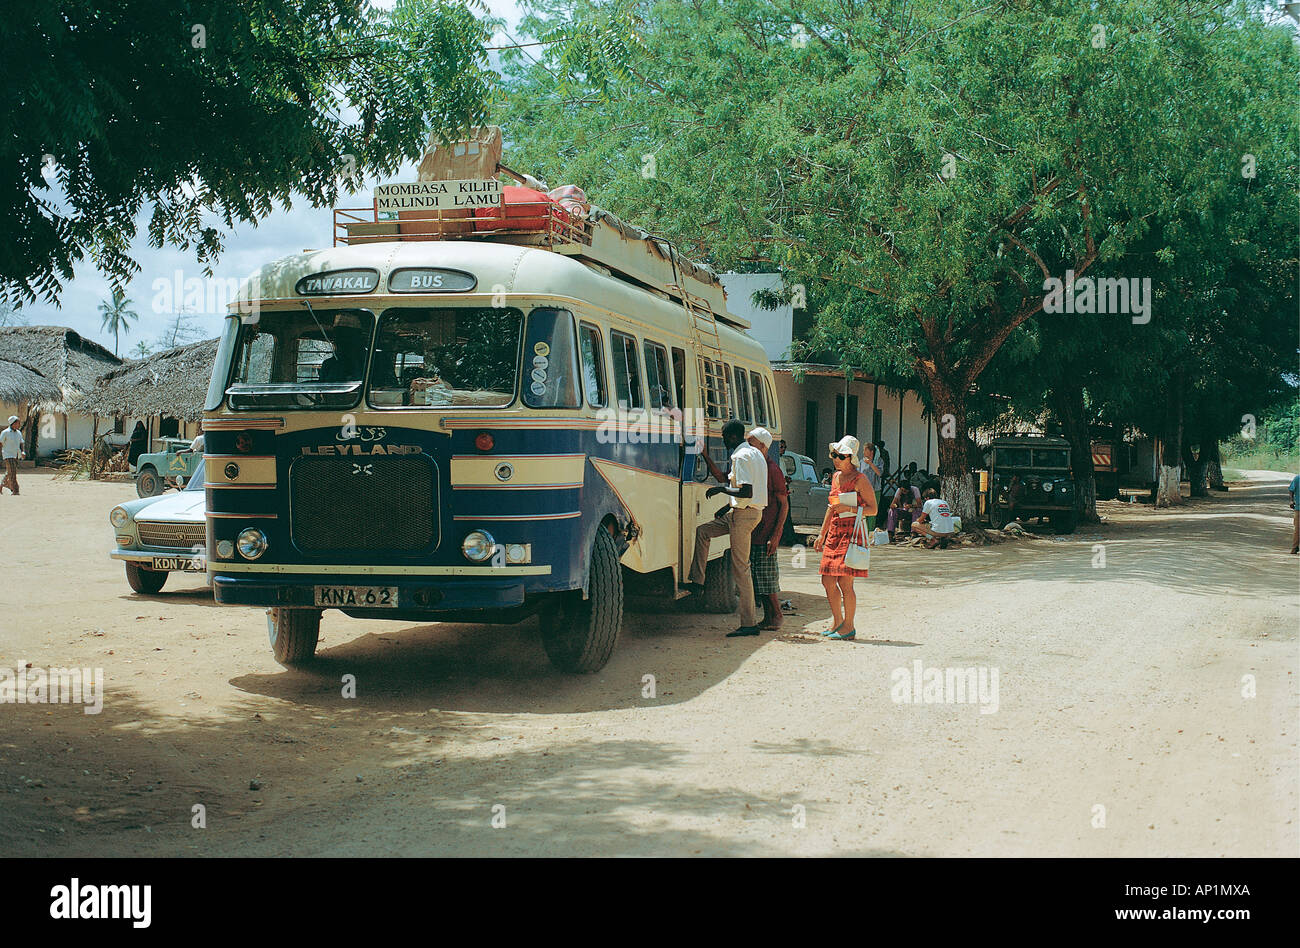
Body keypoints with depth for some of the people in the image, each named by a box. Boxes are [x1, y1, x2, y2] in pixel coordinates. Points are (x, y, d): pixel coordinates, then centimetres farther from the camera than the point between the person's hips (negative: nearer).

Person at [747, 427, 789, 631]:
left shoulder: (773, 470, -10)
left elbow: (784, 505, -10)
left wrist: (776, 535, -16)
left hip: (767, 533, -8)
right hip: (753, 532, 8)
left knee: (766, 577, -5)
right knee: (757, 577, 9)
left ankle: (776, 616, 5)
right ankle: (768, 617, 15)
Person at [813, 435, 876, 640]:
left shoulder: (860, 480, -8)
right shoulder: (836, 477, 15)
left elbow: (873, 509, -7)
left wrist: (848, 508, -19)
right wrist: (822, 534, 22)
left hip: (851, 533, -8)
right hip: (834, 532, 8)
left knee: (844, 582, -8)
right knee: (827, 581, 7)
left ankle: (849, 626, 2)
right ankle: (838, 622, 21)